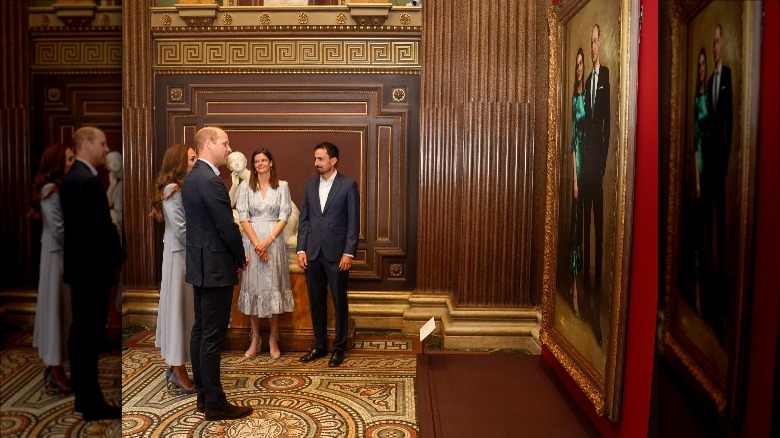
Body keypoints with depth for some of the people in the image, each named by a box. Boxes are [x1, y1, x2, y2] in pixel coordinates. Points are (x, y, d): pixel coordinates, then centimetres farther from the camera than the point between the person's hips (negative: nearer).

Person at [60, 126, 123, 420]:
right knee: (91, 333, -3)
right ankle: (92, 404, 6)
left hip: (79, 265, 10)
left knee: (81, 331, 14)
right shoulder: (89, 181, -17)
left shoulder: (71, 177, 14)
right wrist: (119, 259, -8)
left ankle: (84, 397, 24)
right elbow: (103, 228, -20)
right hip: (93, 267, -10)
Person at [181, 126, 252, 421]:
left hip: (199, 264, 10)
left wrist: (234, 255, 13)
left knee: (200, 330, 14)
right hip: (215, 267, -10)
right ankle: (215, 404, 8)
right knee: (212, 336, -3)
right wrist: (241, 258, -2)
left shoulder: (191, 177, 12)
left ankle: (203, 396, 25)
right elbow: (228, 227, -19)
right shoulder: (212, 181, -19)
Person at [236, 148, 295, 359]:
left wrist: (268, 241, -12)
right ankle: (255, 340, 14)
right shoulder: (245, 186, 7)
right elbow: (243, 217, 0)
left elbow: (284, 217, -1)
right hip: (252, 241, 1)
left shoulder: (282, 186, 5)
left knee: (274, 285, 1)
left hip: (274, 240, -1)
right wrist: (257, 243, -11)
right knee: (253, 285, 4)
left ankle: (273, 340, 11)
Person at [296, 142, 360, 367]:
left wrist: (349, 253, -12)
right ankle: (319, 345, 27)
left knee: (339, 302, 6)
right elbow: (303, 219, 10)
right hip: (312, 253, 4)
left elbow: (353, 222, -6)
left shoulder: (348, 185, -4)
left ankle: (339, 347, 20)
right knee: (316, 302, 12)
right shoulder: (310, 185, 10)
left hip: (337, 254, -4)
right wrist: (301, 249, 2)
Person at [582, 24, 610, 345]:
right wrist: (585, 155, 10)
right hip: (586, 154, 7)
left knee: (600, 221, -5)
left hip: (600, 153, -7)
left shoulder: (607, 76, -4)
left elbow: (608, 120, -10)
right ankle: (587, 278, 19)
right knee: (586, 221, 10)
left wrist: (602, 157, -13)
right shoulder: (588, 80, 18)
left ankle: (599, 280, 2)